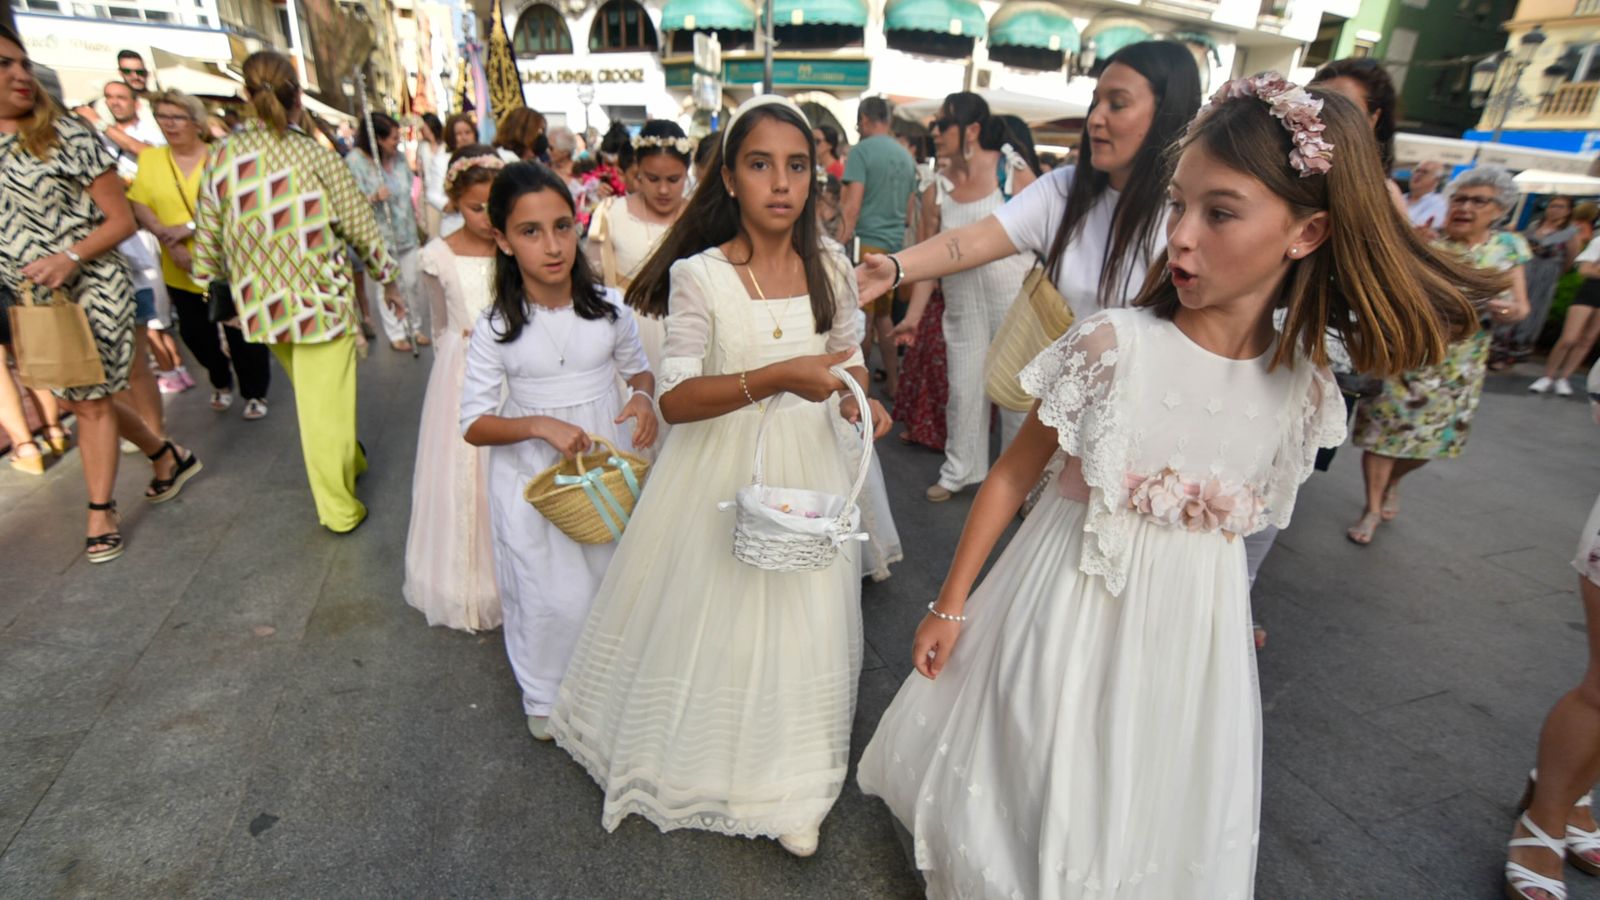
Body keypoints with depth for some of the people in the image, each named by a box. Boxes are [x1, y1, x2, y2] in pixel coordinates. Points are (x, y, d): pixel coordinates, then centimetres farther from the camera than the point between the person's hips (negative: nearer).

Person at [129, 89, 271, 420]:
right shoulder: (150, 159, 5)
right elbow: (139, 205, 0)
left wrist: (190, 226, -22)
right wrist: (167, 239, -16)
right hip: (181, 271, 4)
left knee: (241, 332, 1)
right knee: (194, 331, 11)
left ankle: (255, 393, 19)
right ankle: (221, 383, 37)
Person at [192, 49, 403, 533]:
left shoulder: (222, 156, 0)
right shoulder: (314, 154, -9)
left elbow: (209, 237, 3)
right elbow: (362, 227, -5)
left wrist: (209, 284, 19)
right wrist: (389, 279, 9)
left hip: (263, 305, 4)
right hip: (322, 298, -4)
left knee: (311, 396, 23)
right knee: (326, 403, 2)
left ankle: (349, 461, 40)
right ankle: (340, 508, 11)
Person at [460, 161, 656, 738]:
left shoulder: (608, 306, -7)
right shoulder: (495, 328, -11)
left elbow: (638, 368, 11)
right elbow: (474, 424, -7)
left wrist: (643, 398, -12)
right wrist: (540, 424, -24)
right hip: (534, 475, -2)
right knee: (555, 599, 3)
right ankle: (546, 696, 33)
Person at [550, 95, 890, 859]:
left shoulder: (831, 271, 1)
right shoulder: (699, 275, -12)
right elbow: (674, 400, -19)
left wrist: (856, 401, -8)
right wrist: (777, 378, -32)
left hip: (807, 468, 4)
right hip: (721, 471, -3)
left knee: (801, 623, 12)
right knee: (712, 620, 10)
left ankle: (788, 782, 36)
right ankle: (705, 761, 41)